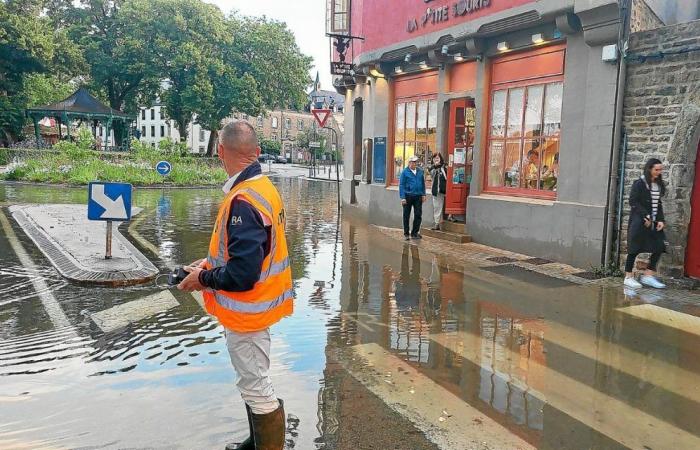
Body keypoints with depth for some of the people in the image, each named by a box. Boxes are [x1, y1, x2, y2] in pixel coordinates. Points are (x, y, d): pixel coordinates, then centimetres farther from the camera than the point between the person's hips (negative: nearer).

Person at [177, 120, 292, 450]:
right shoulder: (263, 187, 3)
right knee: (255, 383, 25)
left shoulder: (242, 202, -27)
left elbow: (241, 275, -28)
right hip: (258, 305, 10)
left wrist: (202, 279, -12)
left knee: (257, 390, 5)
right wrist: (211, 264, 8)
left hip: (246, 310, -10)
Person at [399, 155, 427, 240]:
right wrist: (402, 197, -12)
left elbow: (423, 183, 14)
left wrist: (423, 194, 9)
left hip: (418, 196, 3)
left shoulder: (420, 171, 7)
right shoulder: (405, 172, -5)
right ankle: (406, 233, 17)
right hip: (408, 196, -3)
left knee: (418, 215, 1)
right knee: (406, 216, 6)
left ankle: (415, 233, 13)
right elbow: (401, 185, -6)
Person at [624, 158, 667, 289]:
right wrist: (645, 216, -17)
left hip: (653, 222, 6)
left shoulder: (659, 185, 11)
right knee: (634, 249, 0)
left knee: (659, 247, 0)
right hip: (639, 221, -6)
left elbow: (658, 204, 15)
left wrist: (661, 220, 4)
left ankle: (648, 275, 10)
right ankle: (628, 277, 10)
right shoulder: (639, 184, -8)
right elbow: (633, 202, -13)